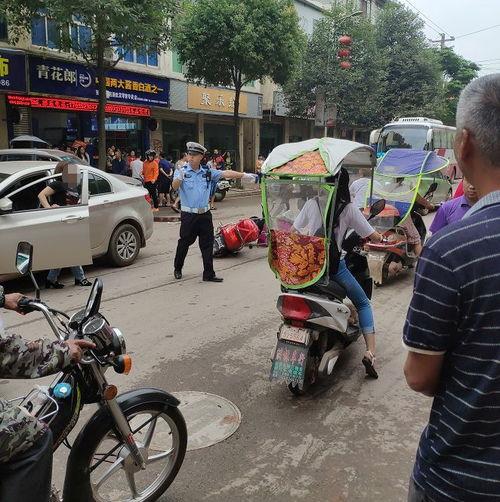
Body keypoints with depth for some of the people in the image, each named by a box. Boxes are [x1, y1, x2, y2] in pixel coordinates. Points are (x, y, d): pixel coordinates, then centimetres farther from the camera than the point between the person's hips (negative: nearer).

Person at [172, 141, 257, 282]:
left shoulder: (207, 173, 8)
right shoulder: (181, 171, -3)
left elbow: (225, 173, 4)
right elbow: (175, 186, -19)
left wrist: (244, 175, -2)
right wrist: (179, 178, -40)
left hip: (205, 214, 3)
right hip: (188, 215, -3)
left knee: (207, 245, 5)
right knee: (184, 243, 7)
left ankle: (209, 274, 12)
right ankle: (177, 269, 28)